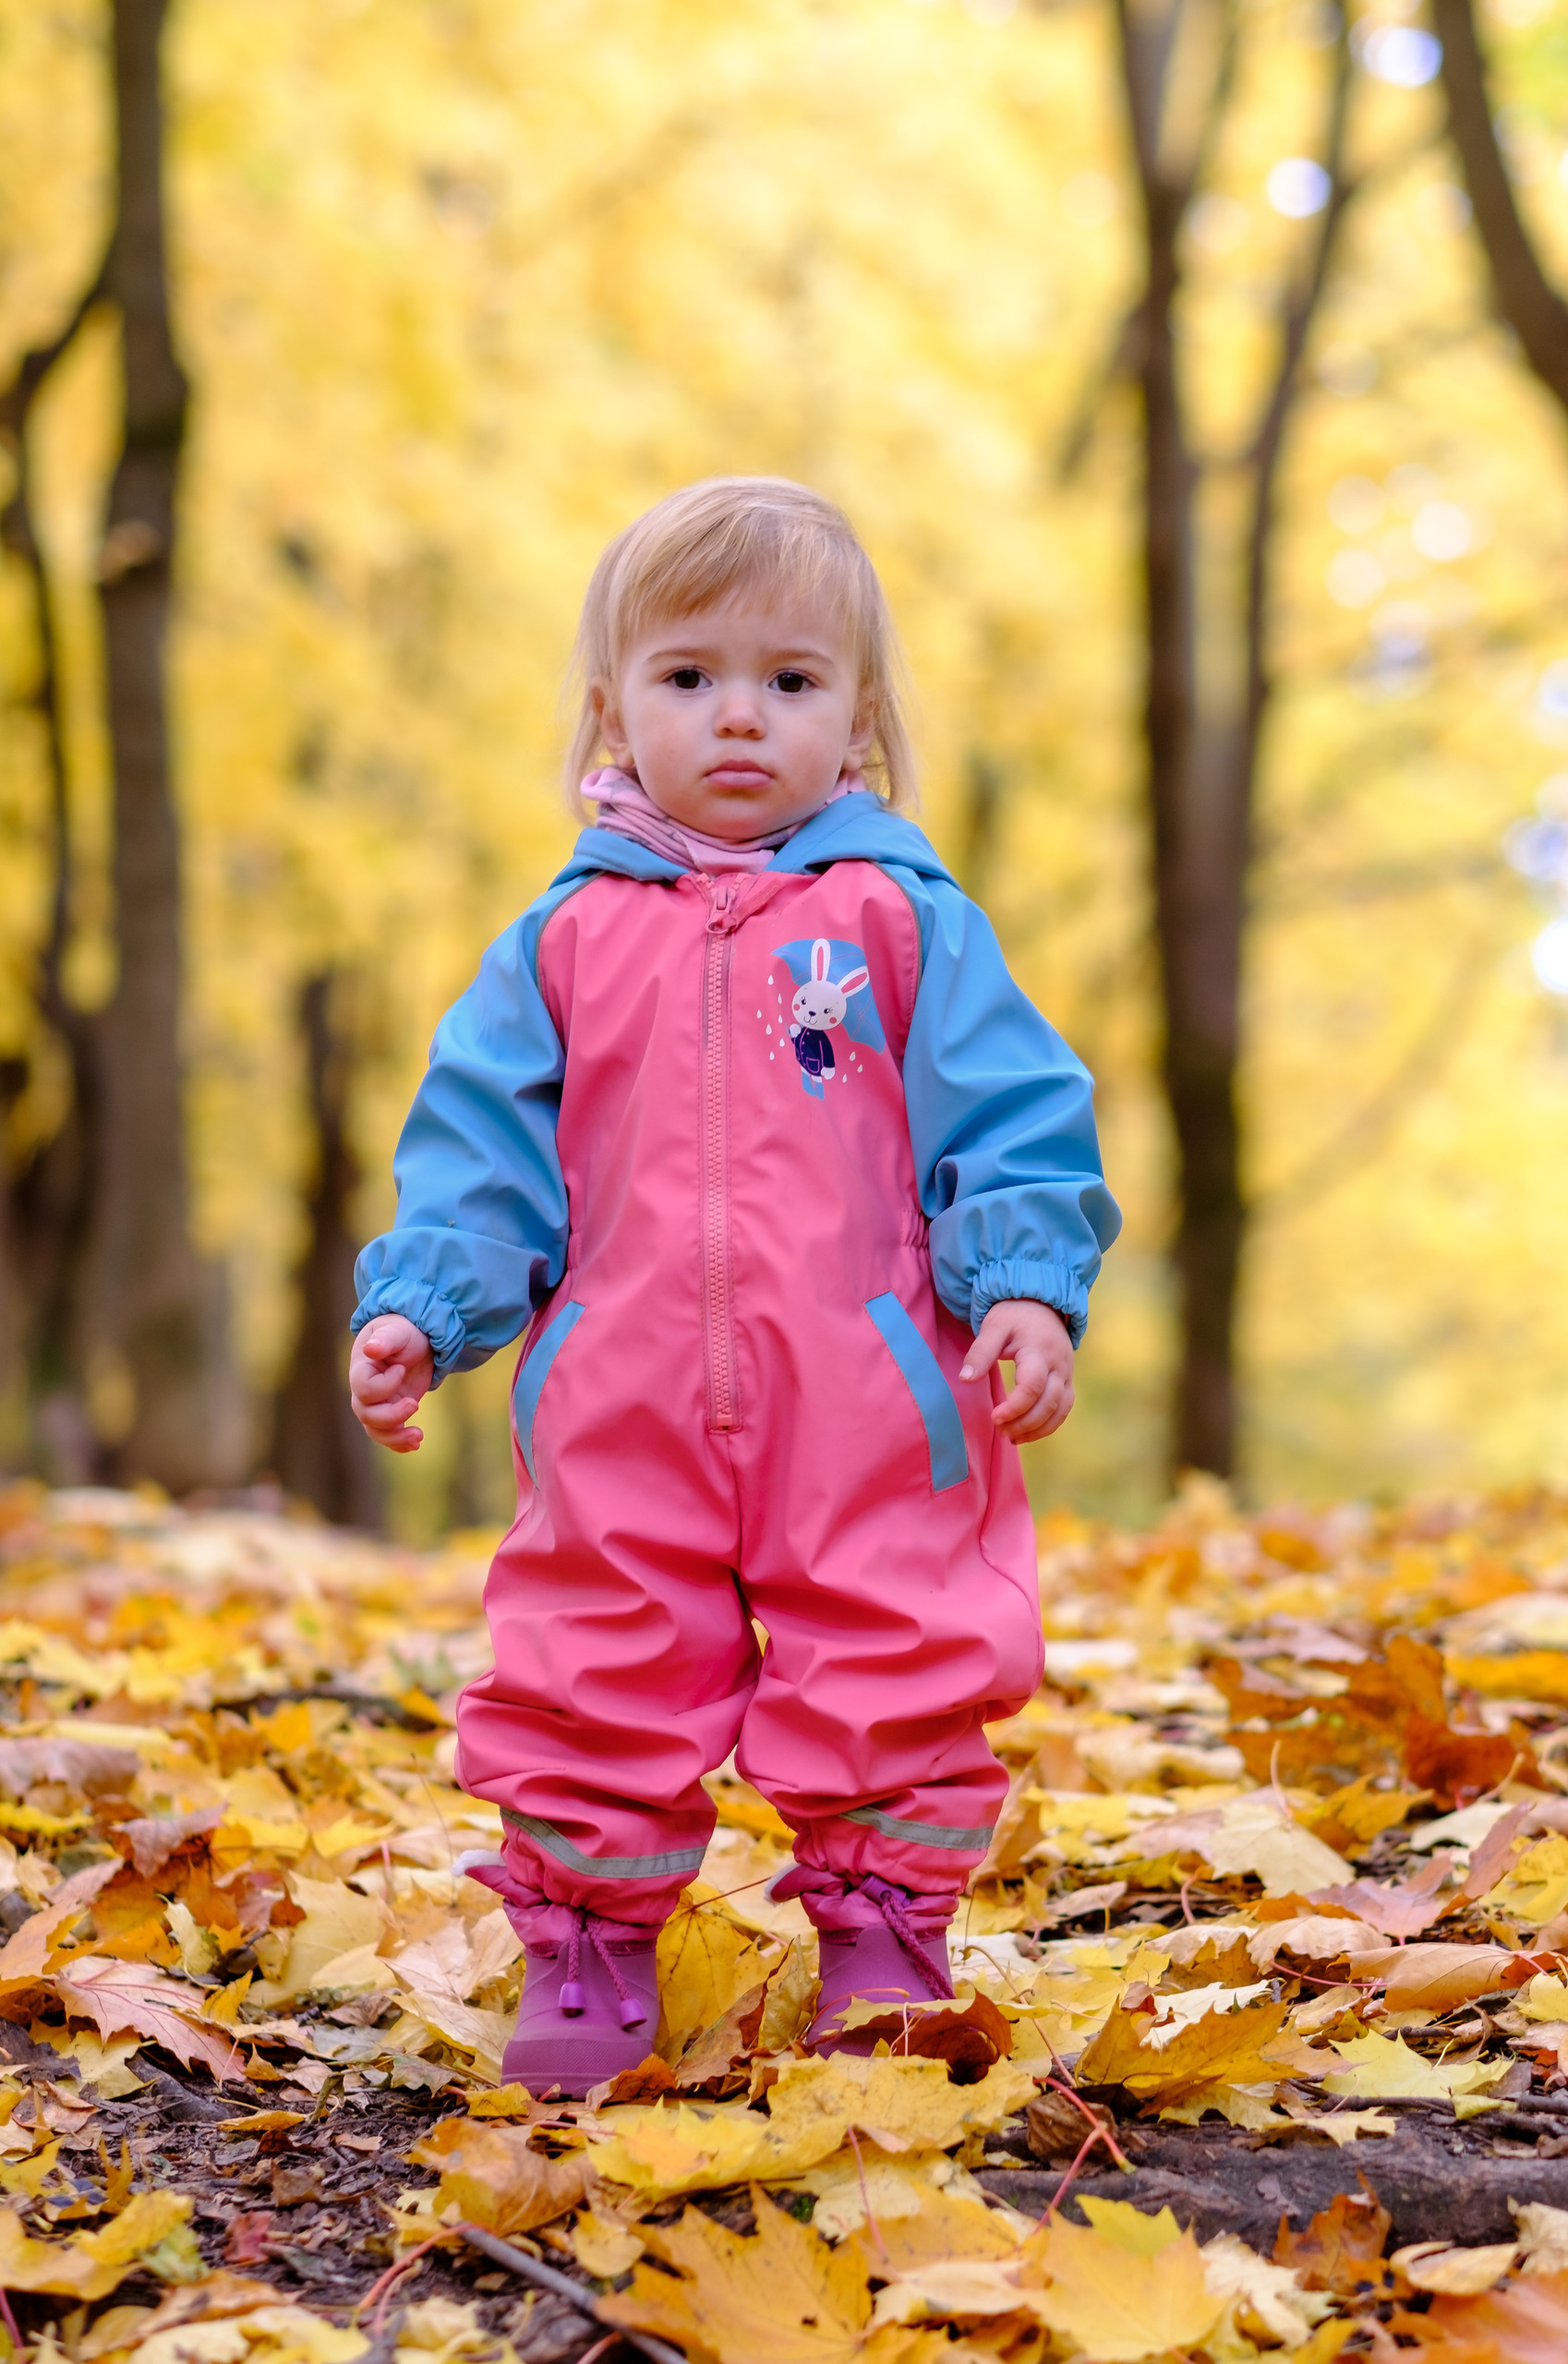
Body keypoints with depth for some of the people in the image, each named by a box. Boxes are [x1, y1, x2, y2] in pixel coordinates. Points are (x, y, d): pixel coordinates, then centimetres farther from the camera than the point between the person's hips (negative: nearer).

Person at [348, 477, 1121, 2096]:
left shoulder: (905, 920, 5)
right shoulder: (563, 941, 9)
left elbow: (1015, 1117, 3)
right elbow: (481, 1143, 9)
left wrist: (1028, 1286, -10)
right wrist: (416, 1306, -2)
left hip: (873, 1413, -1)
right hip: (621, 1415, 1)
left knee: (898, 1682, 3)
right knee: (592, 1688, 5)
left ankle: (882, 1936, 20)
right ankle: (586, 1955, 19)